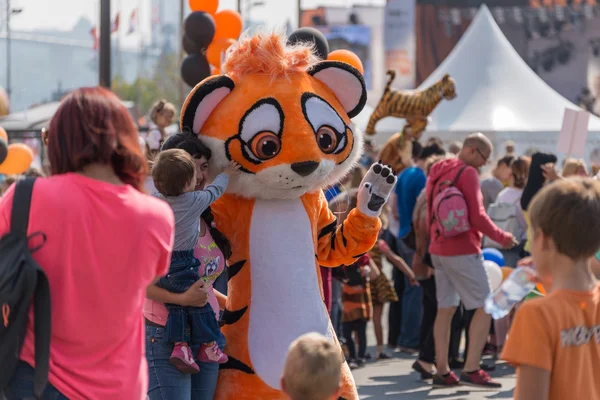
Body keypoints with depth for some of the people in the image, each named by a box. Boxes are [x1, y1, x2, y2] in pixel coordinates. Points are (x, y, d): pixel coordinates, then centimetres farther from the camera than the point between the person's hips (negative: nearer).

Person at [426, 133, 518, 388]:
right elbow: (477, 217, -17)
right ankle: (471, 369, -11)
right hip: (463, 251, -9)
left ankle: (442, 372, 9)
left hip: (438, 249, 9)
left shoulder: (436, 172, 14)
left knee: (445, 309, 10)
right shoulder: (468, 173, -13)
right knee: (484, 307, -4)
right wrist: (502, 238, -6)